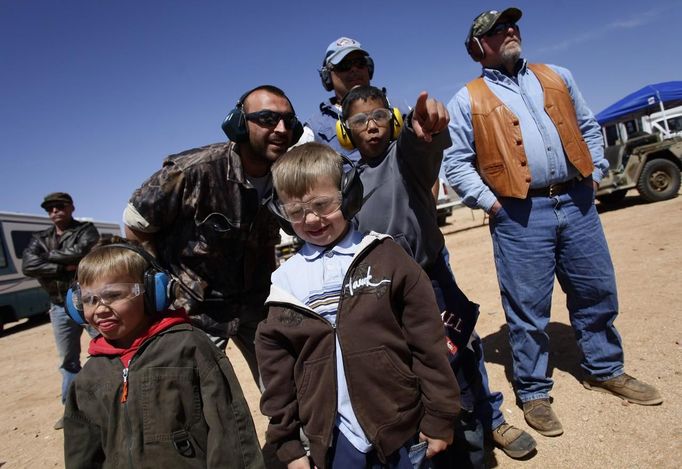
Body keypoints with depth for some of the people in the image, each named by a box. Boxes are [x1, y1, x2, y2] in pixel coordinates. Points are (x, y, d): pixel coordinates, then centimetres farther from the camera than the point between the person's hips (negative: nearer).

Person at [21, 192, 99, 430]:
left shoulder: (86, 230, -3)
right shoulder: (40, 239, 10)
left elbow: (80, 252, -23)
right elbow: (27, 266, -7)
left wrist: (47, 256, -10)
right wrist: (64, 267, -17)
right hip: (60, 308, 5)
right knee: (68, 360, 16)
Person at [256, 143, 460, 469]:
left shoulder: (384, 256, -8)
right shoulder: (286, 282, -1)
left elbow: (427, 342, -6)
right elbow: (276, 369, 4)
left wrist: (439, 417, -3)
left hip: (405, 432, -1)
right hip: (333, 442, 2)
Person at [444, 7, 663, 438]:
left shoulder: (557, 77, 17)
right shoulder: (468, 101, 2)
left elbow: (589, 127, 21)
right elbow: (457, 164, -3)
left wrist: (596, 173, 10)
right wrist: (490, 203, -11)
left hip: (576, 202, 5)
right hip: (519, 214, -4)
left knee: (597, 292, 14)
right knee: (528, 306, 1)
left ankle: (605, 370, 36)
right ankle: (534, 392, 19)